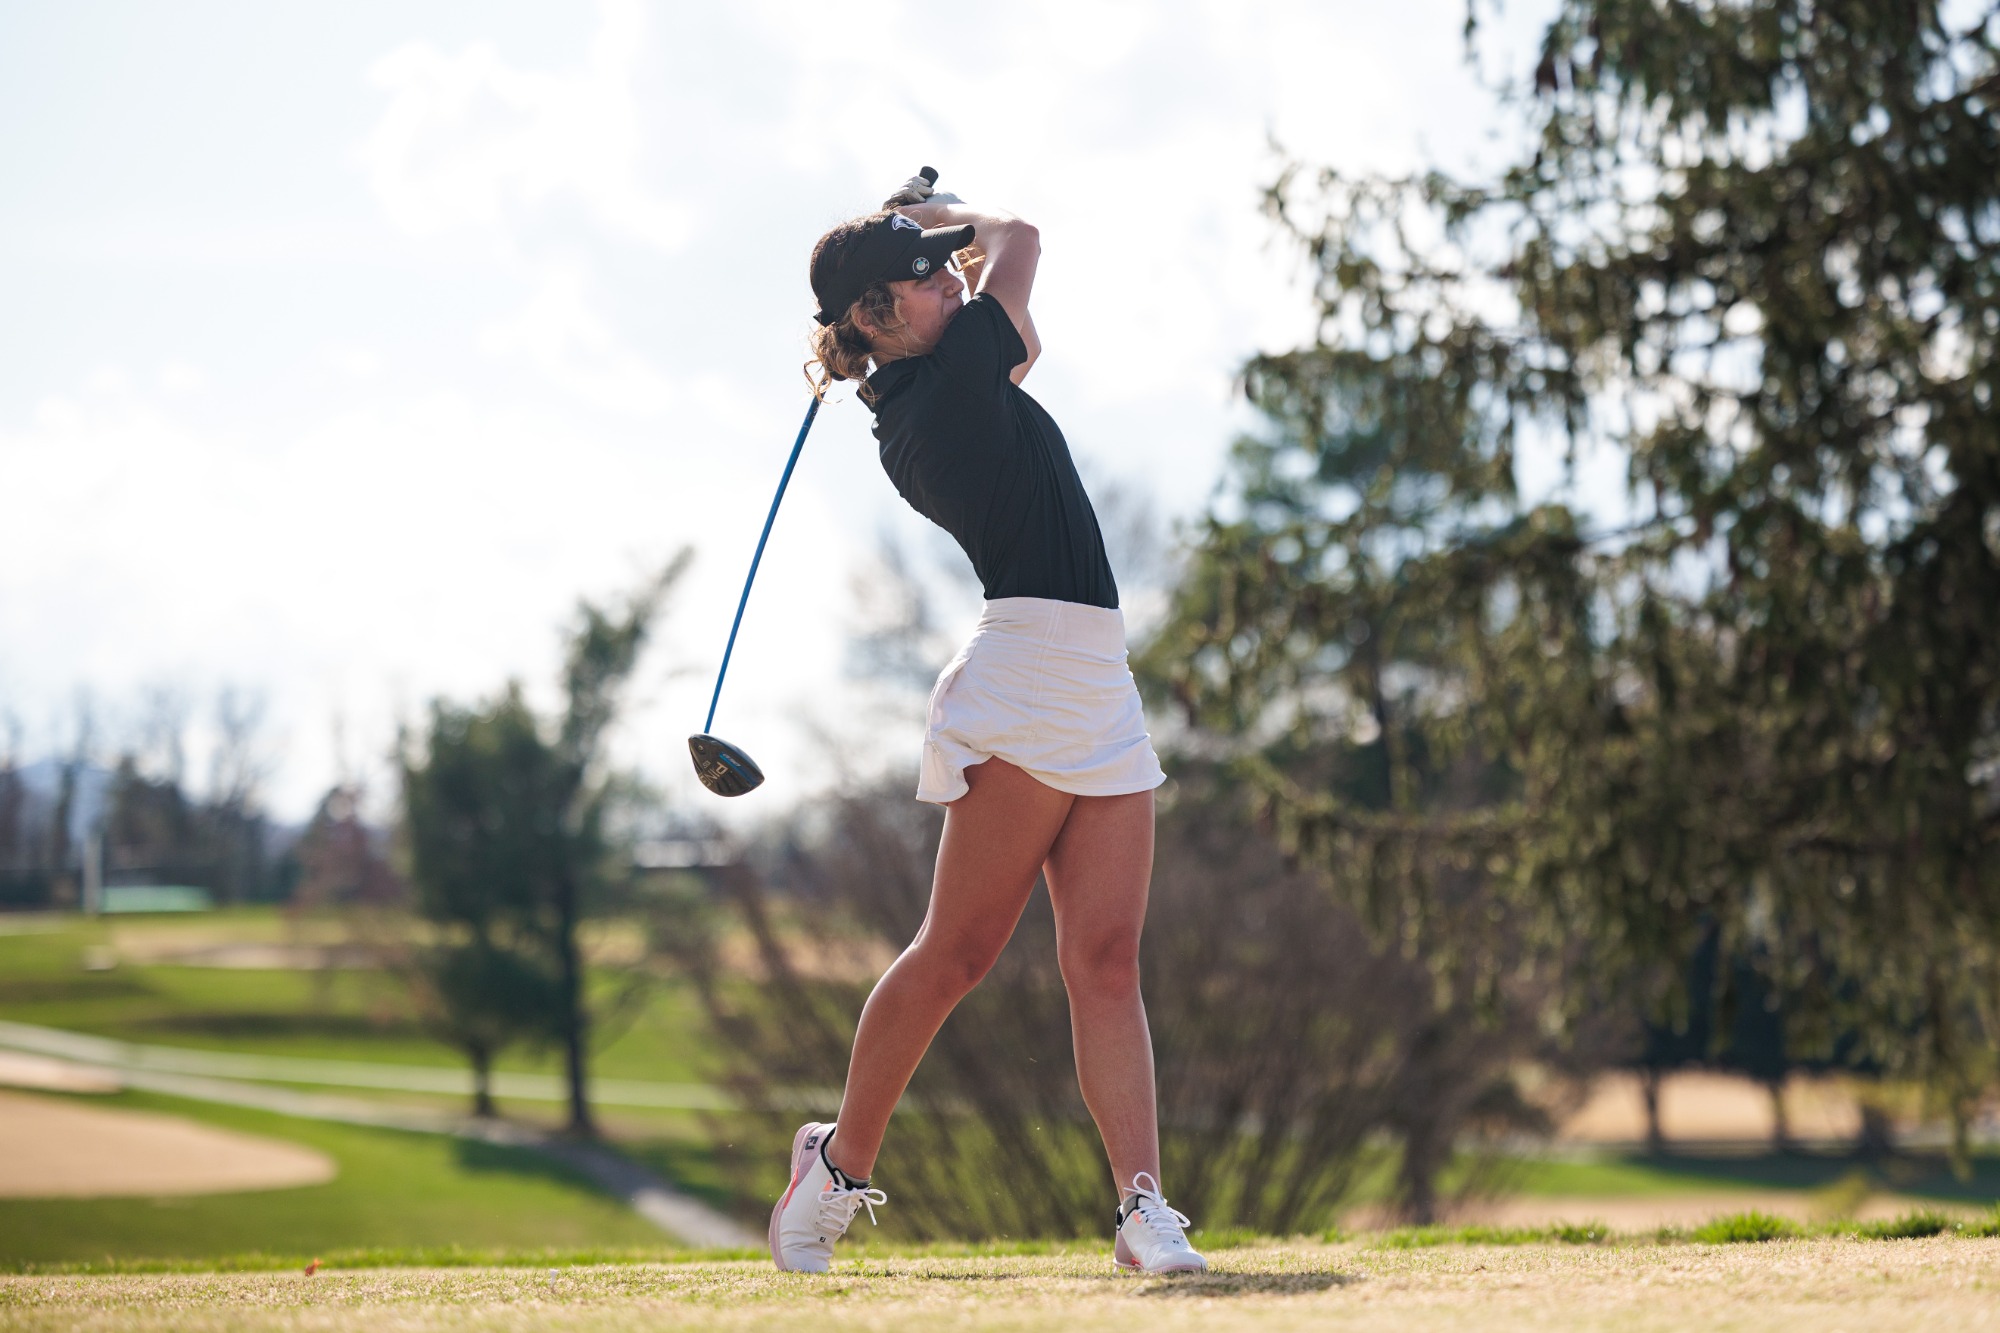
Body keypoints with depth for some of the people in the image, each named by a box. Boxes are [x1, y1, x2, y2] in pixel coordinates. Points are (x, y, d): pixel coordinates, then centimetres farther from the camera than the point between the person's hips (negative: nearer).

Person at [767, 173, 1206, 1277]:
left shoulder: (914, 406, 15)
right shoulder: (943, 383, -9)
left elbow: (1019, 345, 34)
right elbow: (1020, 240, 6)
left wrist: (930, 230, 27)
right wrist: (944, 216, 23)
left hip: (1098, 693, 9)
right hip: (1027, 678, -9)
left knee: (1105, 955, -3)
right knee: (958, 949, -6)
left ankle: (1143, 1204, -10)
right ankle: (840, 1162, 9)